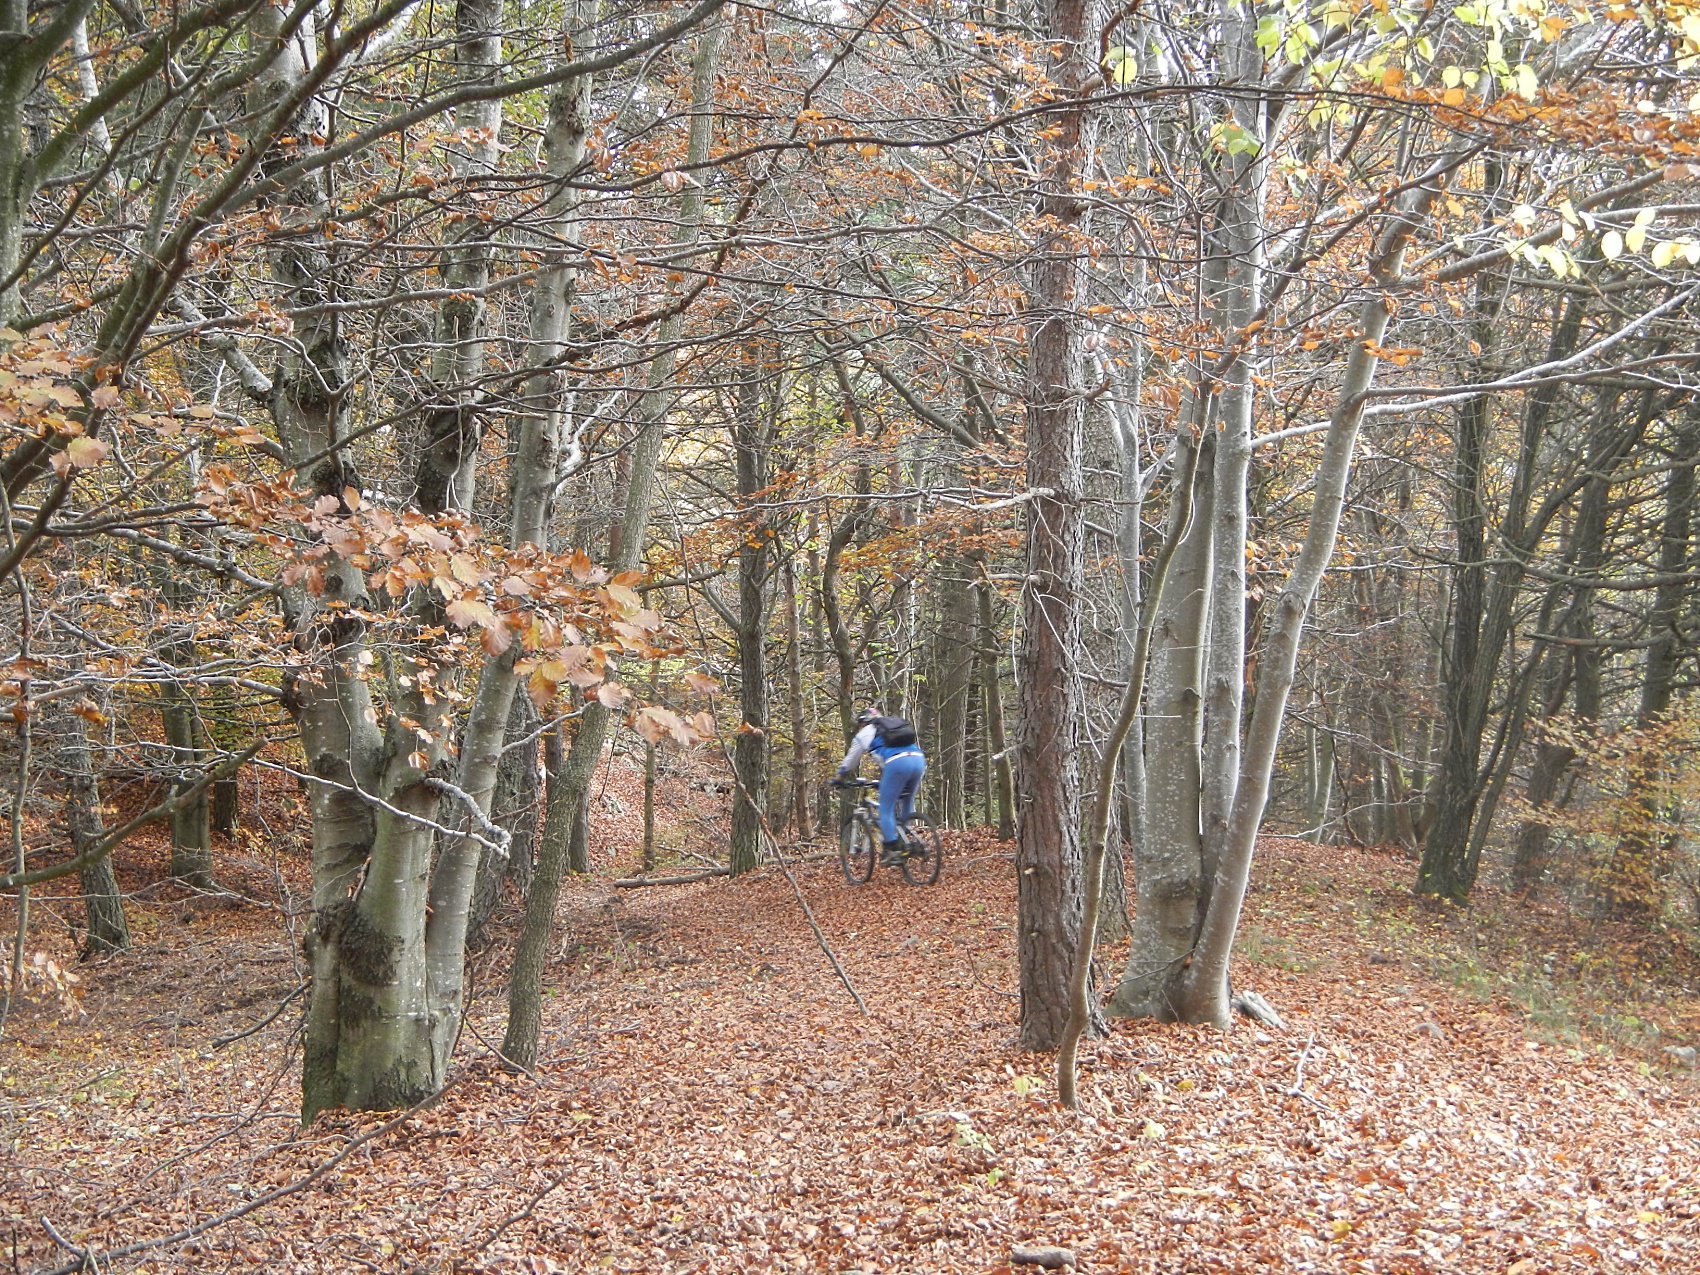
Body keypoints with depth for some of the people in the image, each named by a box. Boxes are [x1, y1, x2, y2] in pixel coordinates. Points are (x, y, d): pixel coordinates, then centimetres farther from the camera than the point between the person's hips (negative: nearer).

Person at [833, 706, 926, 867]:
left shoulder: (866, 732, 21)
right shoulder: (897, 725, 37)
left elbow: (851, 760, 29)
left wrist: (839, 778, 44)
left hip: (896, 764, -5)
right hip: (919, 760, 6)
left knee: (886, 810, 5)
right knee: (907, 803, 25)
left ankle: (893, 851, -1)